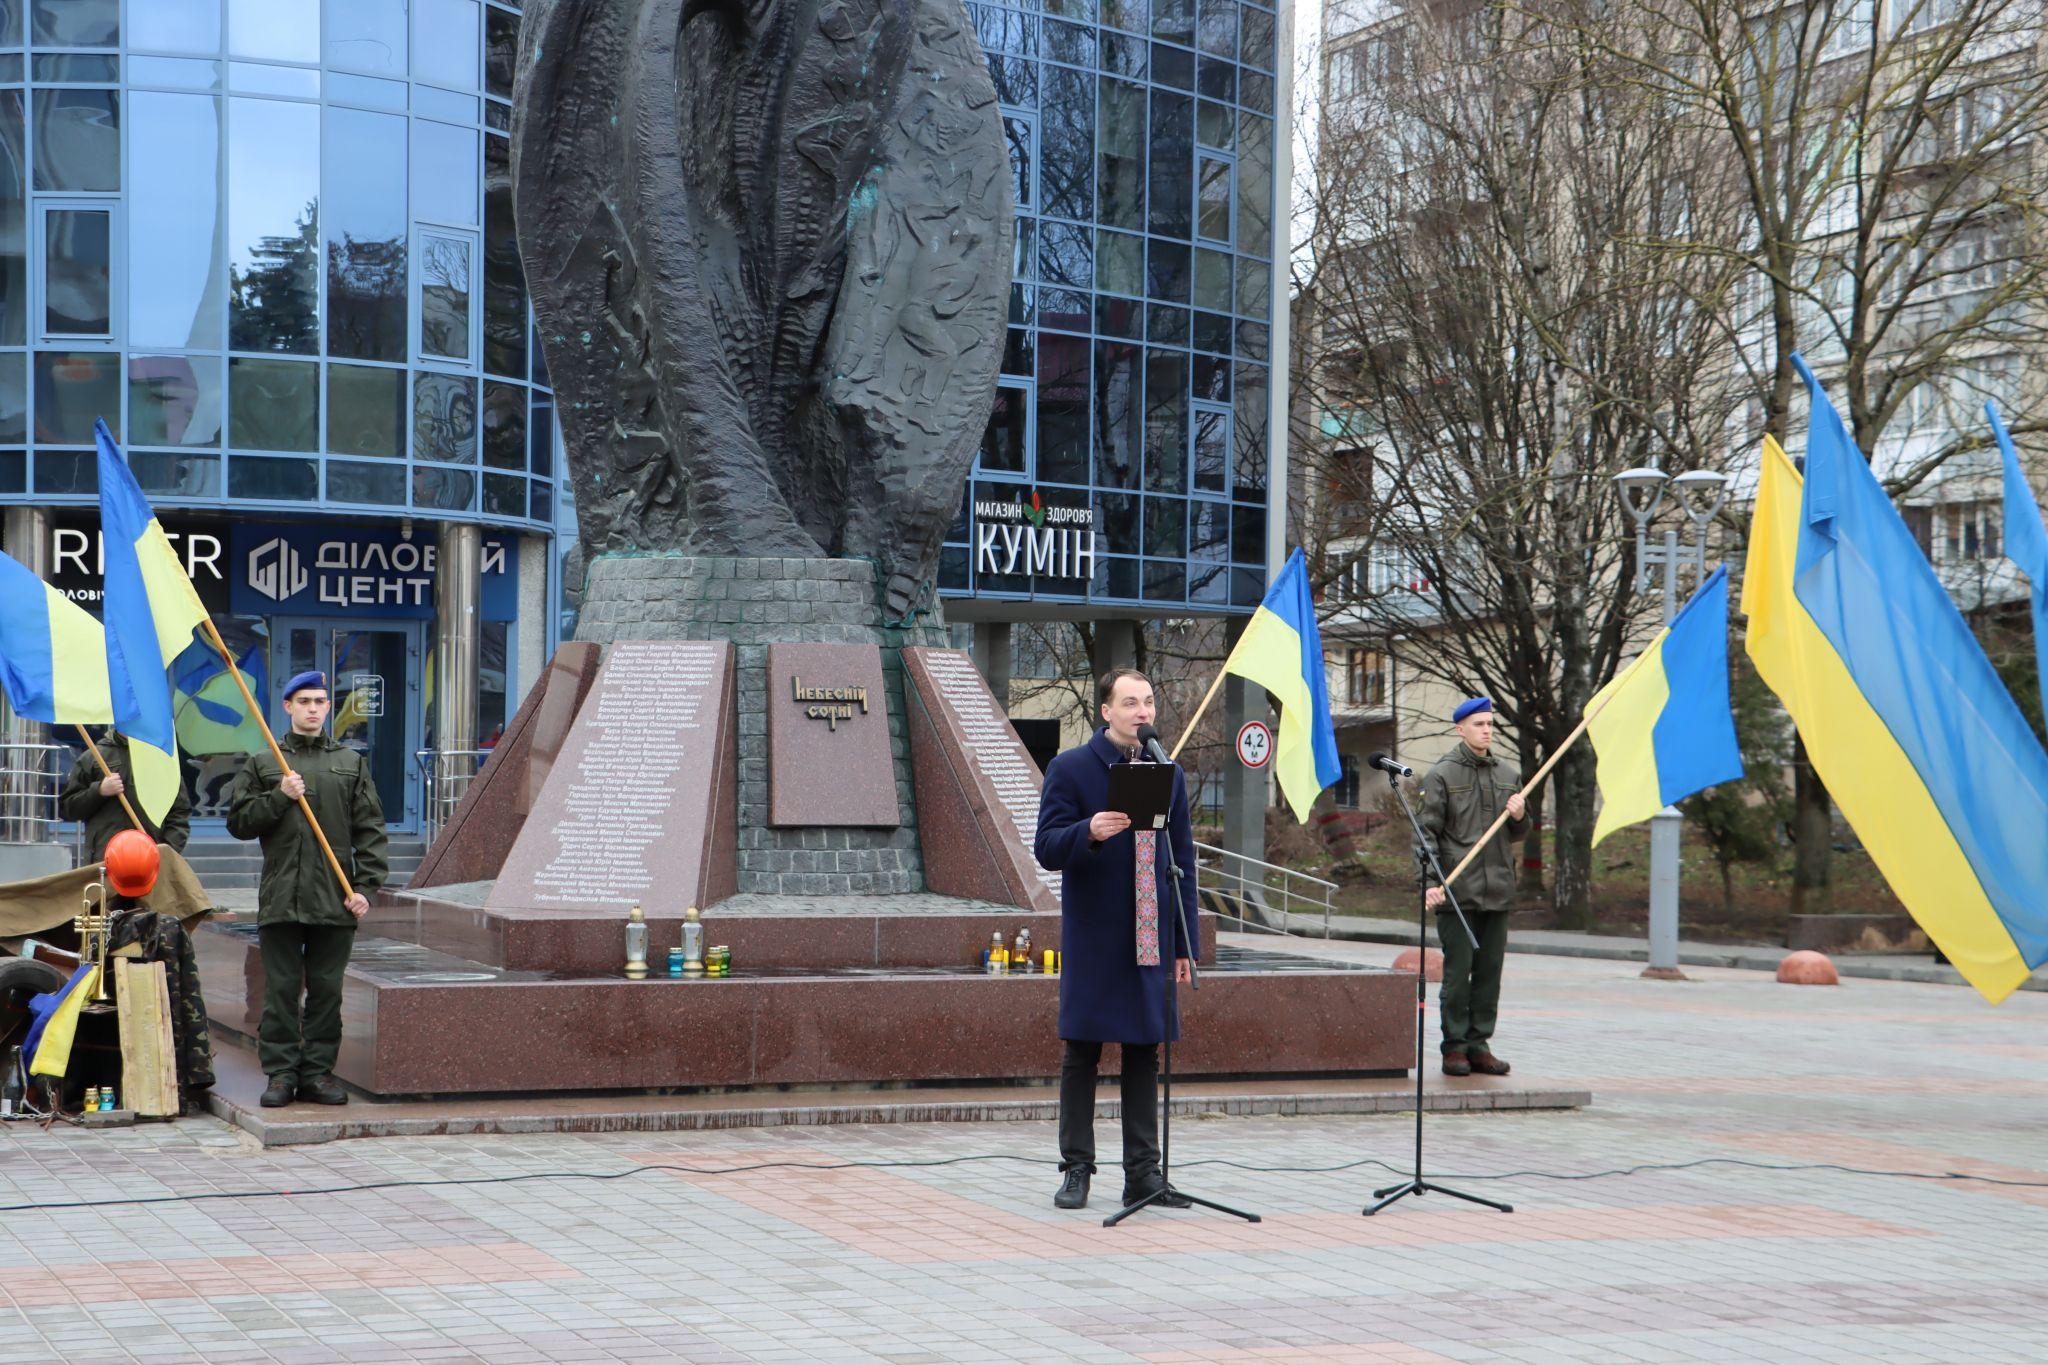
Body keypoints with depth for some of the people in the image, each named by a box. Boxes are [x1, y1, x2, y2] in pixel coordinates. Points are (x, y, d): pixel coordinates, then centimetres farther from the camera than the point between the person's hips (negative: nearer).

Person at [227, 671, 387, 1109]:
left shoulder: (351, 763, 11)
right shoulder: (262, 764, 10)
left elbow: (370, 830, 7)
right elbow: (238, 821, 6)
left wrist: (365, 886, -2)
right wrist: (279, 797, -8)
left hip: (334, 901, 1)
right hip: (280, 899, -1)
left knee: (326, 990, 4)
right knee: (281, 990, 1)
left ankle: (317, 1071, 11)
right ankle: (281, 1072, 6)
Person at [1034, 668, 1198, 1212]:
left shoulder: (1168, 774, 10)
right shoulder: (1070, 769, -3)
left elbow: (1183, 859, 13)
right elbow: (1047, 849, -7)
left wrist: (1186, 941, 9)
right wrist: (1089, 832, -28)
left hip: (1150, 939, 4)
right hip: (1092, 939, -4)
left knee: (1144, 1054, 7)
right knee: (1081, 1052, 2)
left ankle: (1143, 1171, 13)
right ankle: (1076, 1169, 11)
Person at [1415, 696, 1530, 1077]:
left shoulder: (1504, 775, 15)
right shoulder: (1442, 774, -2)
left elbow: (1515, 834, 23)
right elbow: (1428, 832, -6)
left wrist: (1520, 816, 0)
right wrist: (1430, 881, -17)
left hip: (1498, 892, 5)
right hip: (1456, 892, -5)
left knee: (1490, 971, 7)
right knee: (1458, 971, -3)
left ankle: (1479, 1044, 14)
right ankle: (1454, 1047, 4)